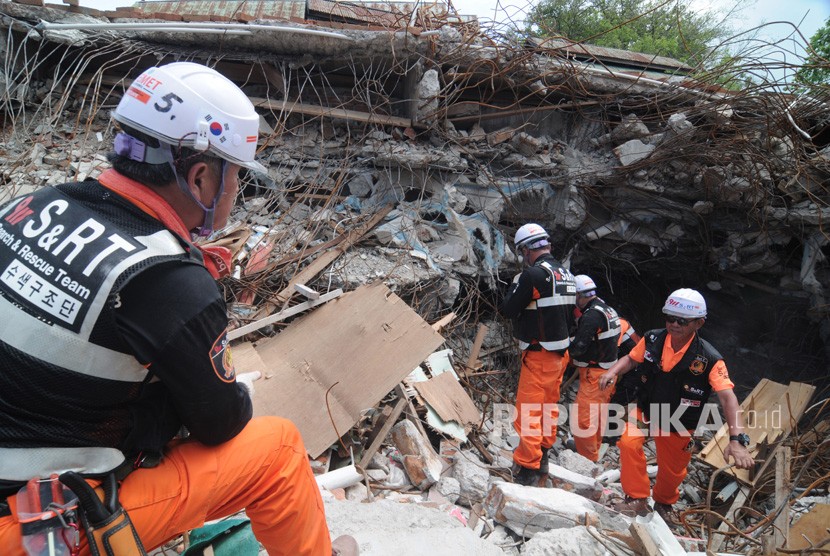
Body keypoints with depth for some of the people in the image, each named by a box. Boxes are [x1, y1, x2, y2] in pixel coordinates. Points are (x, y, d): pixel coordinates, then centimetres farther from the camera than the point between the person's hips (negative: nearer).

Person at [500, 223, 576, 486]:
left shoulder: (533, 274, -19)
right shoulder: (567, 274, 8)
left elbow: (508, 309, -13)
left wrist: (515, 285, 0)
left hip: (539, 356, -9)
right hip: (561, 353, 9)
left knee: (528, 411, -2)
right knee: (549, 406, 20)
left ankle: (527, 468, 2)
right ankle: (542, 457, 34)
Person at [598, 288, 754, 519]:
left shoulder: (709, 359, -25)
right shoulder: (652, 340, -16)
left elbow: (728, 398, -31)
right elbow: (631, 359, 1)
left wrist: (736, 439, -44)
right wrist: (613, 371, -21)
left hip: (679, 426, -1)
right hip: (647, 411, 1)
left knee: (671, 471, 16)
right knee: (628, 443, -25)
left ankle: (663, 503, 51)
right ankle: (637, 500, -5)